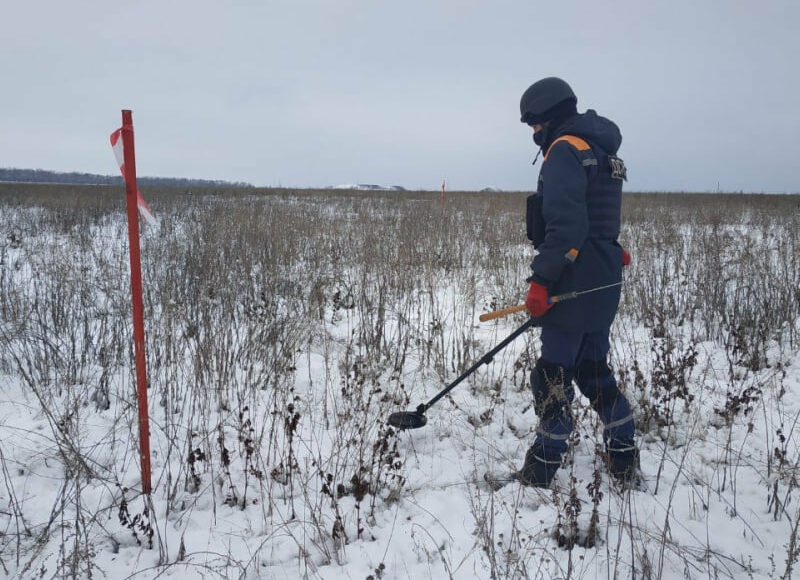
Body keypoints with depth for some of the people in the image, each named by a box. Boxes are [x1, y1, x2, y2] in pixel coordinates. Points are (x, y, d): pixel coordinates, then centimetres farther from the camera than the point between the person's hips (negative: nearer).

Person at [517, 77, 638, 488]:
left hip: (575, 286, -10)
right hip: (602, 285, 10)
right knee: (595, 372, 17)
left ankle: (539, 477, 5)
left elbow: (566, 225, -23)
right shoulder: (601, 151, 20)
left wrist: (541, 280, -21)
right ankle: (625, 466, 25)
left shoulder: (565, 149, -12)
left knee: (553, 378, -4)